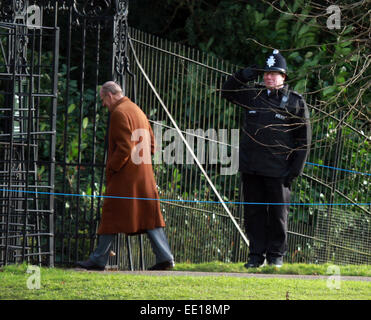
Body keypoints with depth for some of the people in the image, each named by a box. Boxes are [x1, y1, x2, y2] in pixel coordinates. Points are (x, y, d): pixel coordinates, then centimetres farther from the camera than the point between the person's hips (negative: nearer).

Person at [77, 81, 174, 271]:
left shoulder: (119, 113, -12)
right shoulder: (137, 111, 18)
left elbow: (124, 148, -20)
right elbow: (151, 143, 20)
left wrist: (110, 170, -12)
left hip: (124, 176, -9)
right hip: (143, 175, 9)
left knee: (111, 217, -2)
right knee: (148, 217, 6)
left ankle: (99, 260, 3)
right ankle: (165, 257, -2)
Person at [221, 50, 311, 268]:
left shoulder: (296, 102, 0)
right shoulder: (253, 95, 9)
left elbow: (304, 139, 0)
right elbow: (227, 92, 19)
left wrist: (295, 170, -7)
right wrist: (243, 76, -1)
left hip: (278, 169, -3)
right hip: (251, 168, 3)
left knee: (278, 213, 2)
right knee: (253, 211, 6)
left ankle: (276, 255, 13)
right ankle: (257, 255, 13)